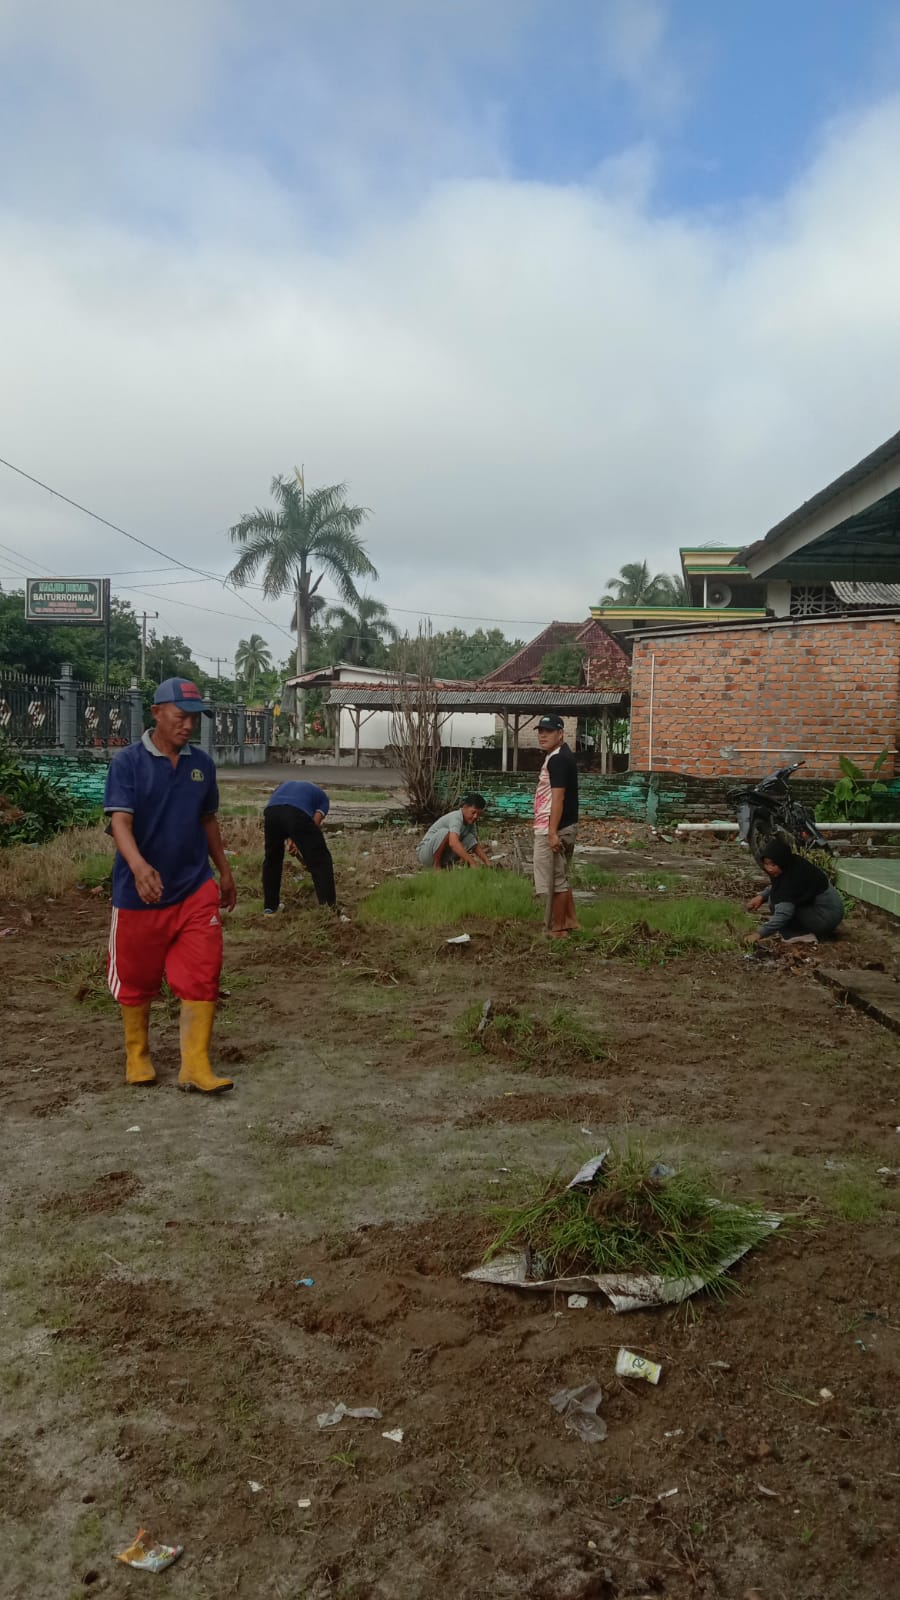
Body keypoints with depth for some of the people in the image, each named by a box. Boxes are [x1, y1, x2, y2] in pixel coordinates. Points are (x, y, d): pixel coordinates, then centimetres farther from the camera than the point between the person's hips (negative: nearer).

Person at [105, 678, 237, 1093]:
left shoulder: (202, 764, 5)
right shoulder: (127, 762, -10)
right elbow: (120, 821, -21)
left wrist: (224, 871, 18)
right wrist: (139, 866, -39)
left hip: (195, 890, 3)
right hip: (140, 892, -3)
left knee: (202, 977, -4)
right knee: (136, 980, 12)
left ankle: (195, 1066, 2)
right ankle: (137, 1055, 32)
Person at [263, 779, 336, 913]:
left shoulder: (285, 785, 43)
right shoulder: (322, 797, 33)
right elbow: (315, 822, 13)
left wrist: (288, 839, 24)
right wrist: (303, 844, 24)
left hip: (271, 812, 4)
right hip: (298, 813, -4)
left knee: (272, 860, 25)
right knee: (320, 861, 9)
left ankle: (269, 907, 31)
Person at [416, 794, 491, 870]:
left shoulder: (470, 821, 1)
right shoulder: (456, 818, -25)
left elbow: (476, 846, 8)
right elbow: (453, 843, -43)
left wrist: (488, 863, -9)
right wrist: (472, 862, -48)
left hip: (444, 856, 8)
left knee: (471, 838, -8)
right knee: (445, 832, -33)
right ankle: (437, 866, -18)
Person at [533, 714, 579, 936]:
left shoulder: (558, 759, -17)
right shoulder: (559, 756, 16)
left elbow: (558, 797, -23)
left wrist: (553, 832, -26)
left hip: (554, 829, -11)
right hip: (563, 827, 11)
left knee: (554, 881, -3)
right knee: (560, 878, 19)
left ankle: (557, 931, 4)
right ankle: (570, 922, 27)